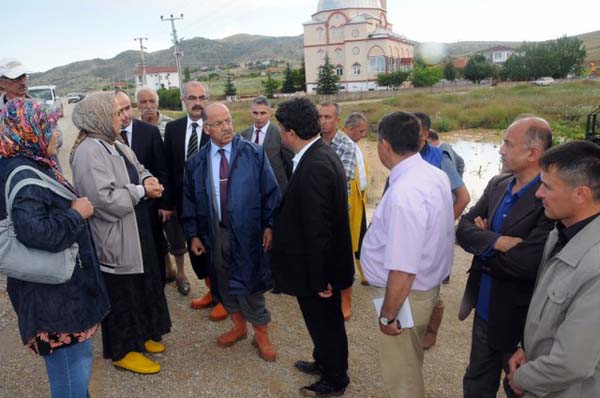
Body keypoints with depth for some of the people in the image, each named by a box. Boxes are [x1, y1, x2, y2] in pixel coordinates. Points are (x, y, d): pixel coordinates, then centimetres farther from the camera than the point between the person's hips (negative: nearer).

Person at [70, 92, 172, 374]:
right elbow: (104, 198, -29)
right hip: (114, 240, -9)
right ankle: (122, 350, 25)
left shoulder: (116, 145, 8)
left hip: (136, 233, 9)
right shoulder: (89, 151, -22)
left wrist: (147, 178, -7)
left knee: (141, 286, 20)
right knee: (121, 293, 7)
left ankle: (139, 334, 39)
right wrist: (141, 191, -19)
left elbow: (138, 170, 16)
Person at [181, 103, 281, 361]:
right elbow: (189, 200, 8)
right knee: (224, 283, 16)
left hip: (248, 233, -3)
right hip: (214, 234, 3)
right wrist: (193, 234, 4)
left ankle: (261, 335, 24)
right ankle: (239, 326, 39)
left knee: (250, 285, 3)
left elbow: (270, 191, -4)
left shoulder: (254, 154, -5)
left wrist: (269, 225, -9)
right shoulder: (196, 163, 3)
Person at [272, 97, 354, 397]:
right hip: (321, 263, 9)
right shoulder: (320, 154, 2)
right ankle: (324, 363, 49)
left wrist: (319, 279, -21)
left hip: (318, 267, -9)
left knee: (325, 324, 13)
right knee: (324, 321, 26)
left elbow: (317, 229, -27)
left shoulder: (314, 167, -29)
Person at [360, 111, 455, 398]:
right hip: (429, 283, 9)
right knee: (411, 363, 31)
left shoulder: (404, 194, -32)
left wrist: (388, 315, -18)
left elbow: (403, 270, -30)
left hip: (407, 294, -8)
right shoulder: (435, 174, -3)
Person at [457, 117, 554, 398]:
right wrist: (496, 241, -24)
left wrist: (483, 245, -13)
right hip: (485, 308, 6)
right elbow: (463, 229, -5)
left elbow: (525, 264, -30)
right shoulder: (497, 184, 0)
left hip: (519, 317, -6)